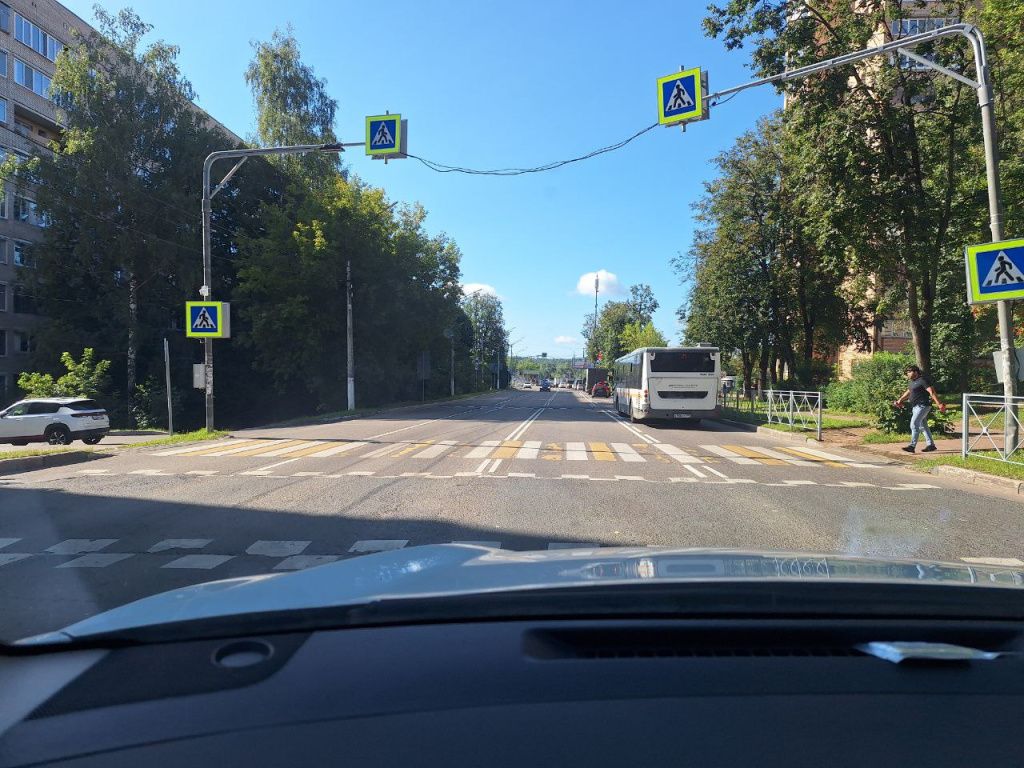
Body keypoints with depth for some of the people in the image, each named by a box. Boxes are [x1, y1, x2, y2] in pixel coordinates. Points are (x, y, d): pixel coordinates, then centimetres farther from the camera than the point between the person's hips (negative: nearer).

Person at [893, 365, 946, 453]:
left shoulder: (922, 380, -13)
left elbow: (932, 392, -20)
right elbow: (908, 392, 32)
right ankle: (931, 445, 21)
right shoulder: (913, 382, 17)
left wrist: (939, 404, -27)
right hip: (916, 407, 10)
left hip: (922, 406, -10)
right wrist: (900, 400, 32)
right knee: (923, 426, 14)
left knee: (914, 425, -15)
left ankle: (912, 446, -17)